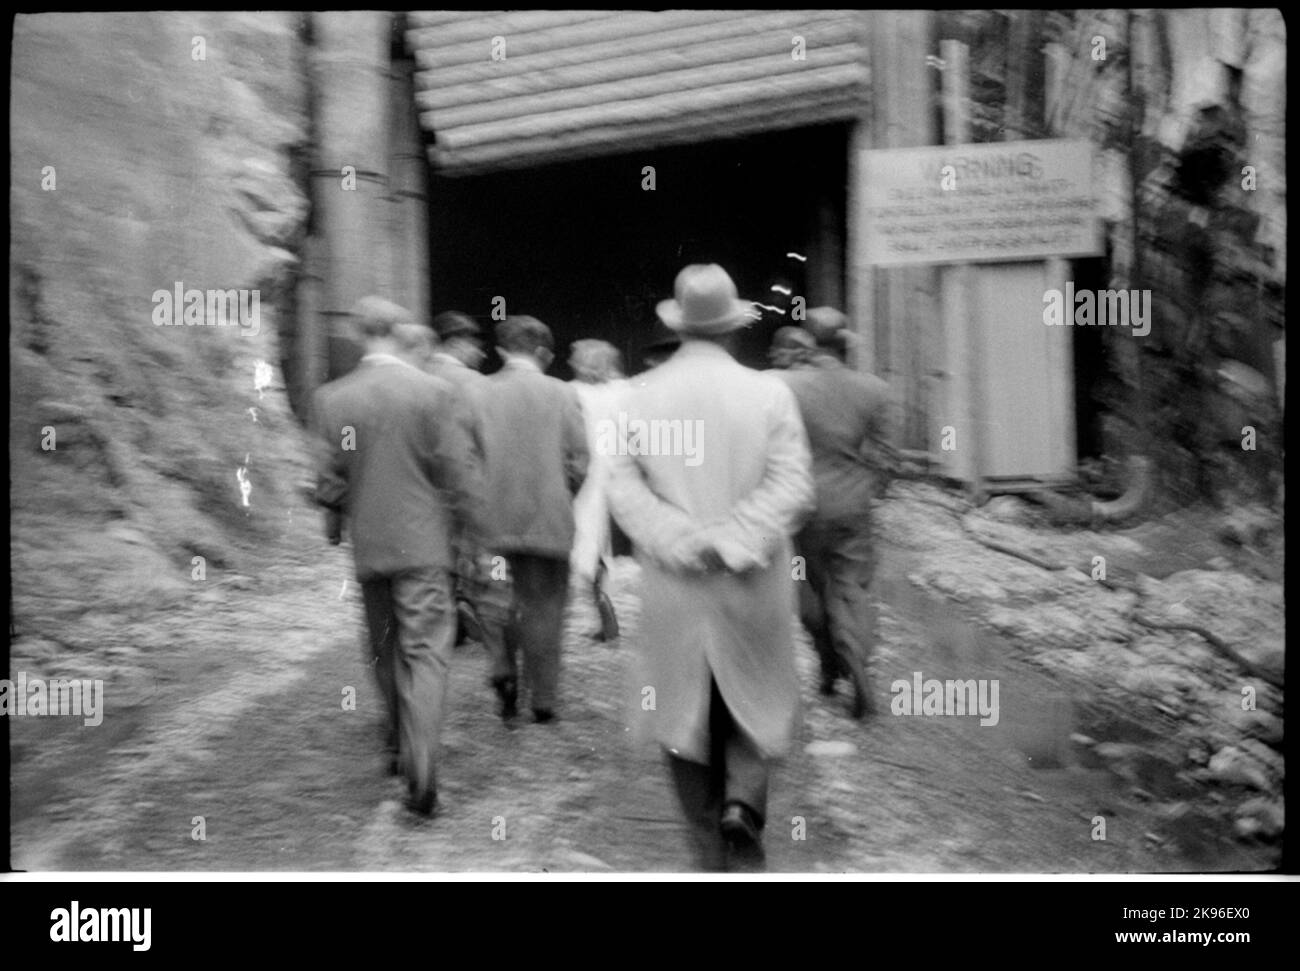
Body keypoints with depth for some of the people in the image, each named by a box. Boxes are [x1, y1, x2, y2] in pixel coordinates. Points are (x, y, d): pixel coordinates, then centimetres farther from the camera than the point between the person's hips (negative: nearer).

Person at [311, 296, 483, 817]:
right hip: (423, 544, -3)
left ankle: (400, 747, 34)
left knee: (385, 650, 19)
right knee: (425, 652, -1)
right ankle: (420, 770, -12)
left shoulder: (331, 398, -4)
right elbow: (458, 472, -7)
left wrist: (333, 524, 17)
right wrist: (470, 524, 7)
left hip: (367, 547, 3)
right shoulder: (434, 392, -9)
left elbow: (330, 478, 1)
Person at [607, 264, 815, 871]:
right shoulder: (769, 394, -5)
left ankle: (711, 849, 22)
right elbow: (793, 486, -13)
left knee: (684, 709, 13)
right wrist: (736, 543, -14)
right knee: (757, 699, 18)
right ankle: (743, 800, -3)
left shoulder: (641, 396, -1)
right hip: (751, 590, -1)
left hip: (670, 588, 1)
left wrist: (685, 542, -12)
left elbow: (623, 486, -8)